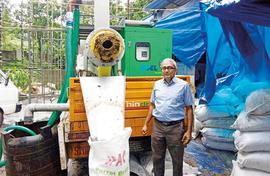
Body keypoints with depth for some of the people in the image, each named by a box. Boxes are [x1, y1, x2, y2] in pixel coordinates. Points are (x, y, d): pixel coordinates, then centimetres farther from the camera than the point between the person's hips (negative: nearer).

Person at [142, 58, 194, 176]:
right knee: (157, 158, 14)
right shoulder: (157, 84, 8)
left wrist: (189, 131, -8)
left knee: (177, 159, 10)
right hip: (158, 126, 3)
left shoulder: (183, 85, -4)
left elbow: (189, 109, -3)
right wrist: (145, 124, 11)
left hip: (175, 127, -3)